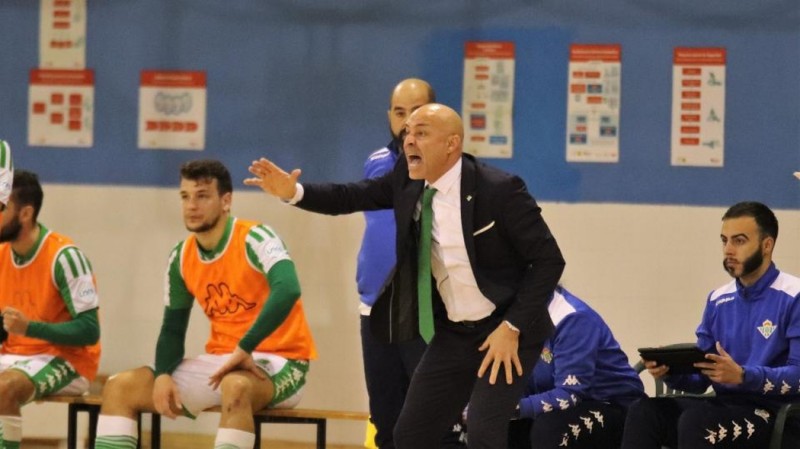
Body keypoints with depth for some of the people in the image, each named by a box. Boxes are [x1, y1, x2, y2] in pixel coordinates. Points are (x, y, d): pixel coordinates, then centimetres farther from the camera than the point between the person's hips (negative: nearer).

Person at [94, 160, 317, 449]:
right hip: (221, 361, 7)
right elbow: (172, 330, 11)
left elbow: (287, 290, -33)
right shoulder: (181, 259, 5)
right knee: (120, 388, -3)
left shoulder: (254, 240, -14)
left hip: (278, 360, -7)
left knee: (235, 386, -42)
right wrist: (163, 375, -9)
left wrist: (245, 349, -34)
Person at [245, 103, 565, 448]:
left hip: (508, 331, -7)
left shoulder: (499, 190, -20)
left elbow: (548, 259, -17)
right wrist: (293, 193, -19)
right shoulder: (407, 180, -3)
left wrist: (512, 328, -22)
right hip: (453, 334, 7)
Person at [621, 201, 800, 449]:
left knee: (695, 420, -33)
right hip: (725, 405, 6)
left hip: (774, 416, -6)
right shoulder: (718, 300, 15)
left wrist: (743, 376, -27)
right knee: (644, 412, -18)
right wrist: (669, 371, -6)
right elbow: (701, 376, 16)